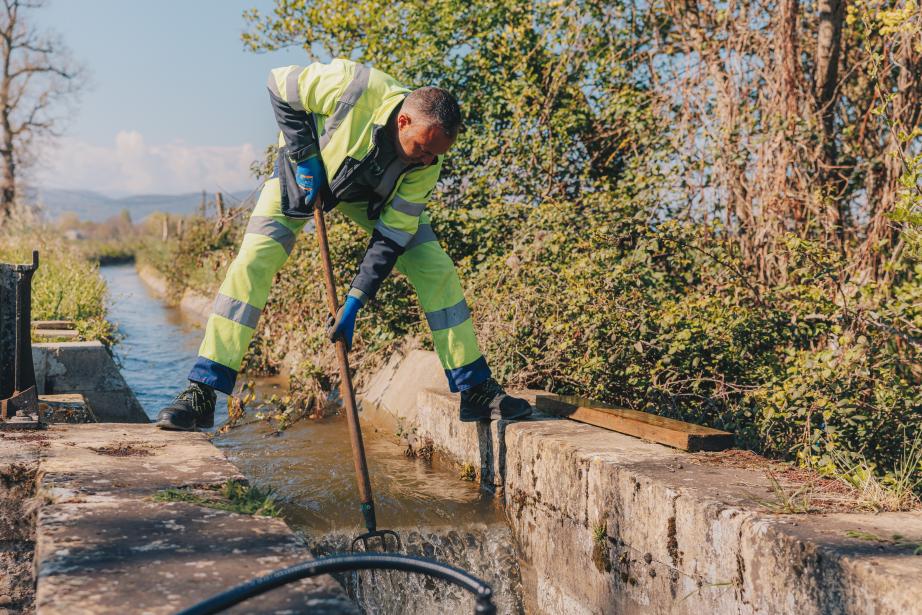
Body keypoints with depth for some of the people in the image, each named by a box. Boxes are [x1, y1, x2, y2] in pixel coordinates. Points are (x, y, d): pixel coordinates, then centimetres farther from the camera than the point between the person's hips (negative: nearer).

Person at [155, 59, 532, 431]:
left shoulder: (426, 161, -26)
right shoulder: (353, 88, -39)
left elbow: (392, 236, -23)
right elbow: (279, 85, -21)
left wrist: (353, 304, -26)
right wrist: (305, 158, -24)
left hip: (373, 194, 3)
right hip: (304, 173, -2)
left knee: (437, 270, -10)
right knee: (252, 262, -20)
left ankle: (477, 392, 1)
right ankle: (201, 395, -15)